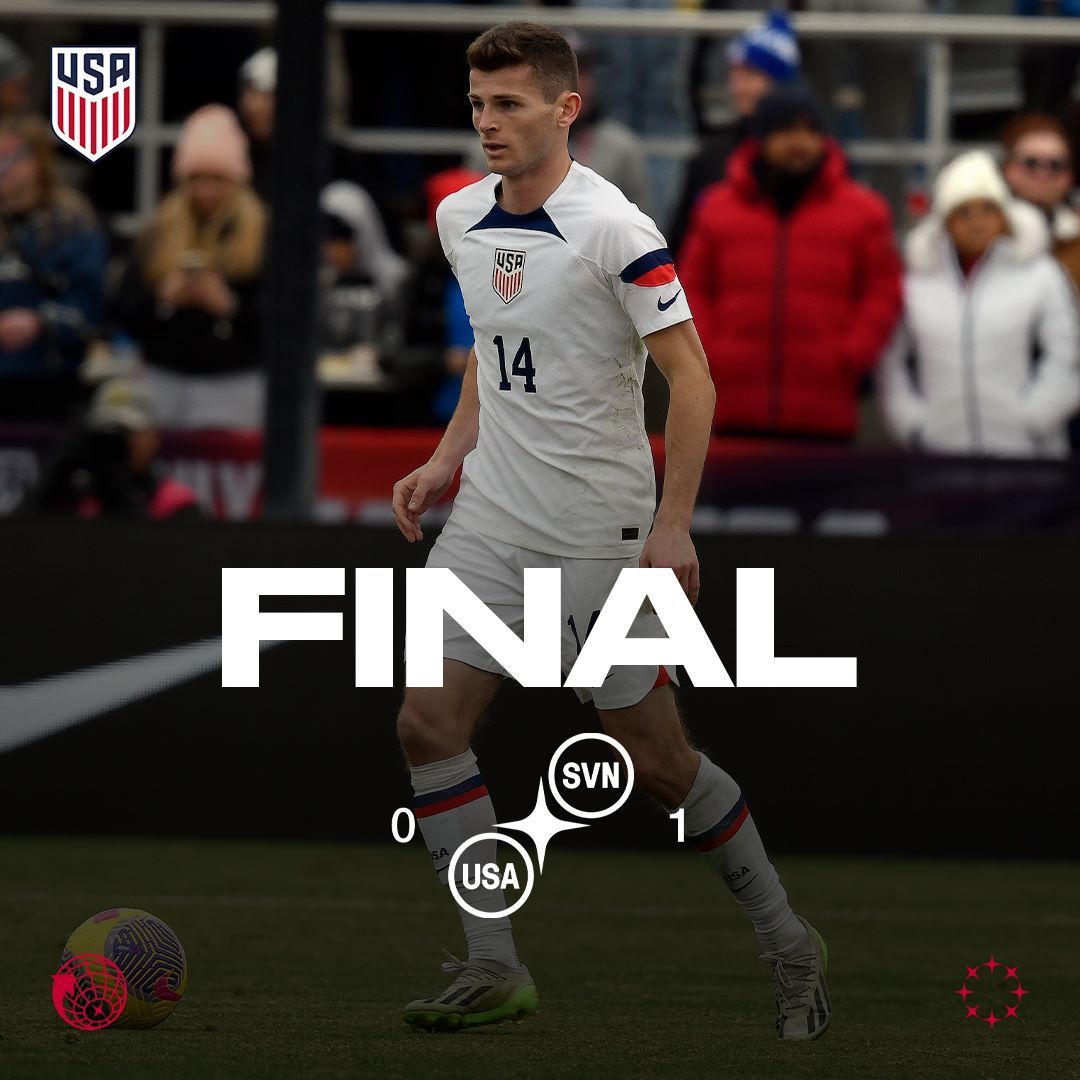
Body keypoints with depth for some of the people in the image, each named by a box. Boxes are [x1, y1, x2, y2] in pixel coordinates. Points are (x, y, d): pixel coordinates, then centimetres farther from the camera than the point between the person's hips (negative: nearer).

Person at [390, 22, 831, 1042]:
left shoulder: (613, 229, -17)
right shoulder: (460, 219, 5)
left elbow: (691, 377, -16)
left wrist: (673, 527, -20)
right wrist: (449, 456, 12)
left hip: (600, 531, -6)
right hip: (491, 521, 6)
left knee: (656, 759, 1)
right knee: (427, 723, -6)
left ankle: (786, 943, 20)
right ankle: (493, 969, 0)